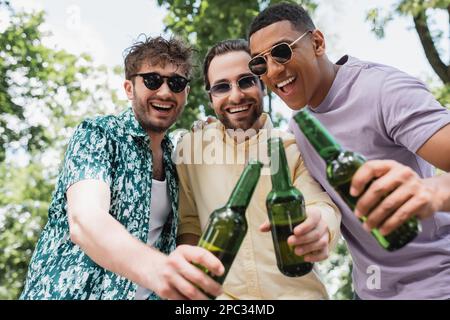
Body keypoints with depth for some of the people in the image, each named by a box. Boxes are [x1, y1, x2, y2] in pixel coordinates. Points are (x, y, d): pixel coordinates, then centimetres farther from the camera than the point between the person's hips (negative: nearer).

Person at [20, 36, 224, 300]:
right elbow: (85, 220, -30)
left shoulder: (173, 159, 5)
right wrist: (152, 266, -48)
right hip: (71, 292, -5)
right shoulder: (96, 134, -13)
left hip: (144, 292, 6)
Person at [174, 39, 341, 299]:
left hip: (296, 290, 1)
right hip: (222, 291, 0)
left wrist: (321, 228, -31)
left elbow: (320, 204, -10)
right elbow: (189, 221, 13)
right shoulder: (190, 148, 5)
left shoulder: (294, 147, 2)